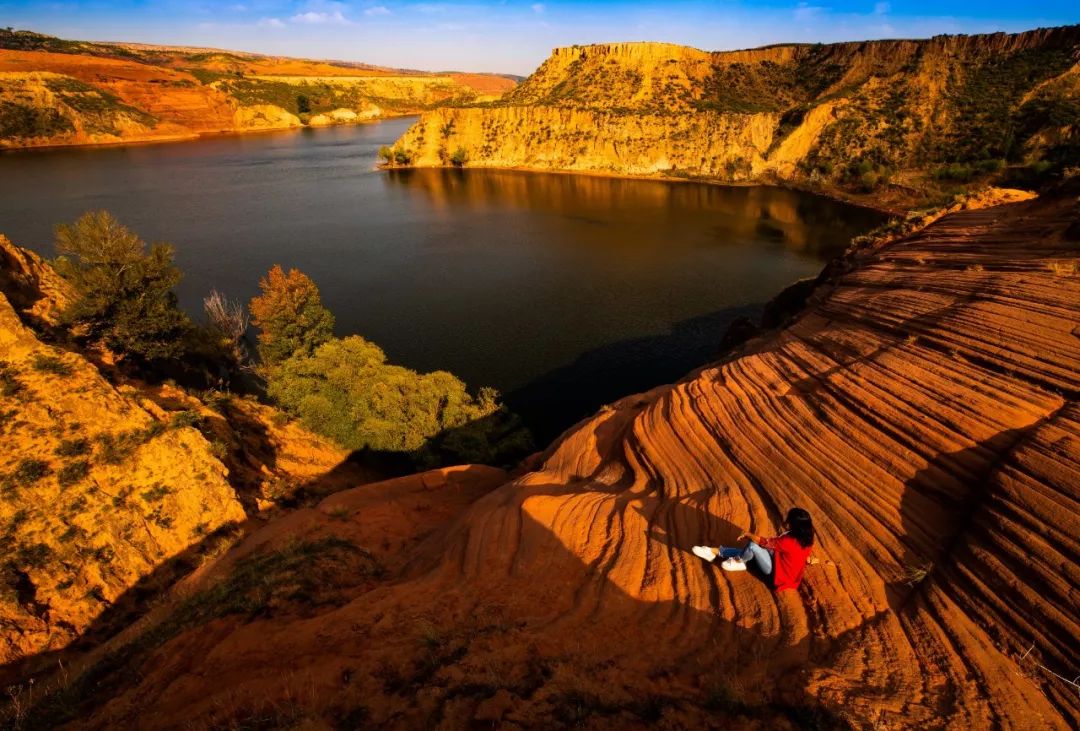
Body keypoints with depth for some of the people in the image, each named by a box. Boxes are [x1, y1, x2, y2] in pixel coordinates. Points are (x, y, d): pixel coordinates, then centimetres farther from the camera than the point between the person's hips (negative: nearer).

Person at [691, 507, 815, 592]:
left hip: (776, 571, -9)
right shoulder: (804, 538, -7)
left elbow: (764, 542, -22)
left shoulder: (788, 541, -32)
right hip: (782, 566, 10)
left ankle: (737, 562, 8)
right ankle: (715, 552, 10)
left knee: (753, 546, -22)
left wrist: (748, 534, -7)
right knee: (748, 552, 8)